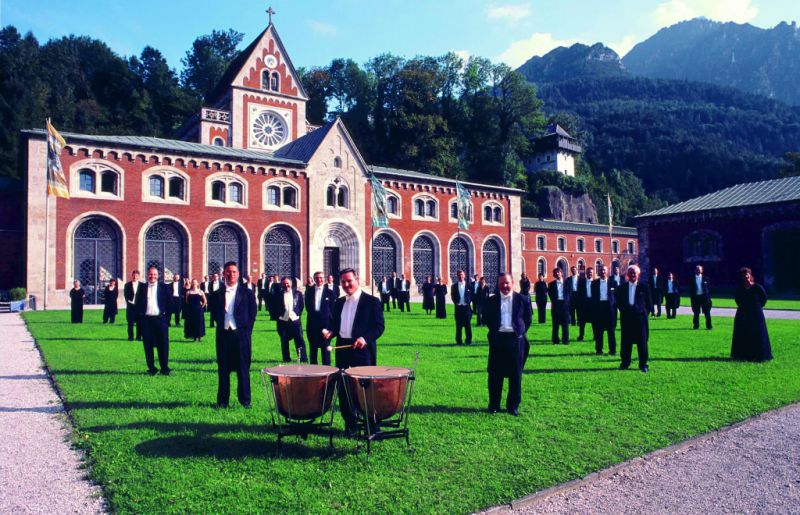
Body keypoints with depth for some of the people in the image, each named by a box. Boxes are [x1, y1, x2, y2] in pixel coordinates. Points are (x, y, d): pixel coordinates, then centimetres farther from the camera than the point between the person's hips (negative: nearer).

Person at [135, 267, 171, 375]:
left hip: (160, 319, -1)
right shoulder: (142, 288, 9)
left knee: (163, 345, -1)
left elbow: (169, 303, 6)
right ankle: (151, 368, 14)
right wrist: (140, 317, 1)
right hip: (146, 320, 2)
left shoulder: (164, 287, 6)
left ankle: (165, 368, 6)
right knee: (148, 346, 5)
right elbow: (138, 304, 10)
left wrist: (167, 317, -1)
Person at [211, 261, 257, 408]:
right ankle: (222, 400, 16)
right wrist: (221, 324, 1)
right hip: (223, 334, 2)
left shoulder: (246, 293, 3)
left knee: (243, 368, 3)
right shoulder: (217, 294, 9)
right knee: (223, 369, 7)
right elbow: (214, 313, 13)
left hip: (241, 334, -2)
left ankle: (244, 399, 12)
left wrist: (246, 330, -3)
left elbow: (252, 313, 3)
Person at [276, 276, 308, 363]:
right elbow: (275, 307, 8)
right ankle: (286, 360, 18)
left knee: (300, 341, -2)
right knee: (284, 342, 7)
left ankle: (304, 360, 4)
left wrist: (298, 314, 5)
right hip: (283, 322, 0)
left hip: (295, 321, 0)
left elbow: (301, 305, 12)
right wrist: (278, 315, 1)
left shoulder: (298, 293, 5)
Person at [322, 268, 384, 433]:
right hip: (342, 349, 6)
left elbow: (379, 326, -8)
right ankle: (350, 424, 21)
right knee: (343, 388, 9)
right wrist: (330, 332, -1)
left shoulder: (371, 301, -4)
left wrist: (365, 338, -23)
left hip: (362, 350, -6)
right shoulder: (339, 302, 14)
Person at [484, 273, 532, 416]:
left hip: (516, 339, 0)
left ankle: (513, 406, 17)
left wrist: (521, 332, 0)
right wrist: (493, 330, 4)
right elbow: (486, 318, 14)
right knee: (495, 374, 6)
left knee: (516, 374, 5)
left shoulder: (523, 300, 3)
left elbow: (528, 319, 9)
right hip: (497, 339, 1)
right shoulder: (491, 301, 5)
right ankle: (494, 405, 18)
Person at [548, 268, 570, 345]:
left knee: (565, 323, 2)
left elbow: (569, 292, 8)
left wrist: (567, 300, -2)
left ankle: (565, 340, 9)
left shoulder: (566, 283, 9)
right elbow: (550, 294, 3)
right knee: (555, 324, 2)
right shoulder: (551, 284, 6)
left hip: (564, 303, 1)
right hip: (556, 304, 0)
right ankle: (555, 340, 8)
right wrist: (554, 301, -7)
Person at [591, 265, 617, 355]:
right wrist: (593, 307, -2)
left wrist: (615, 306, -4)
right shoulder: (594, 283, 7)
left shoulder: (612, 282, 6)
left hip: (609, 306, -1)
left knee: (611, 330, 3)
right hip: (598, 306, 1)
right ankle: (598, 349, 13)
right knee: (598, 330, 4)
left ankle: (612, 350, 9)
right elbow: (593, 296, 6)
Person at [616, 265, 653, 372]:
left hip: (640, 316, -2)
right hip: (626, 318, 2)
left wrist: (645, 313, -2)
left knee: (642, 341, 1)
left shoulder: (644, 287, 4)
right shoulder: (622, 288, 9)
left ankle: (643, 364, 9)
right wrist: (623, 309, 2)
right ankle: (625, 363, 14)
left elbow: (649, 303, 5)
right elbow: (618, 302, 14)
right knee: (626, 341, 5)